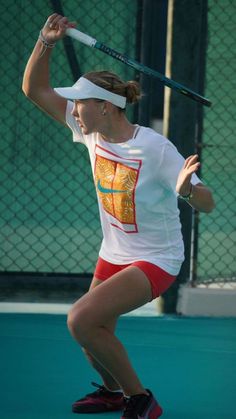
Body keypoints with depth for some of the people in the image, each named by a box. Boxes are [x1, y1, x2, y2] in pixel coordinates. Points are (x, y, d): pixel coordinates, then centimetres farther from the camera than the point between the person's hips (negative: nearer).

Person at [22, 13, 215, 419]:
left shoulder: (156, 148, -24)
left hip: (155, 260, -7)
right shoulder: (91, 131, -6)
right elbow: (34, 89, -1)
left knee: (81, 320, -24)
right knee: (93, 339, 17)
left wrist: (186, 189, -46)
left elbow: (207, 204, -23)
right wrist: (46, 42, -16)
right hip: (113, 256, 7)